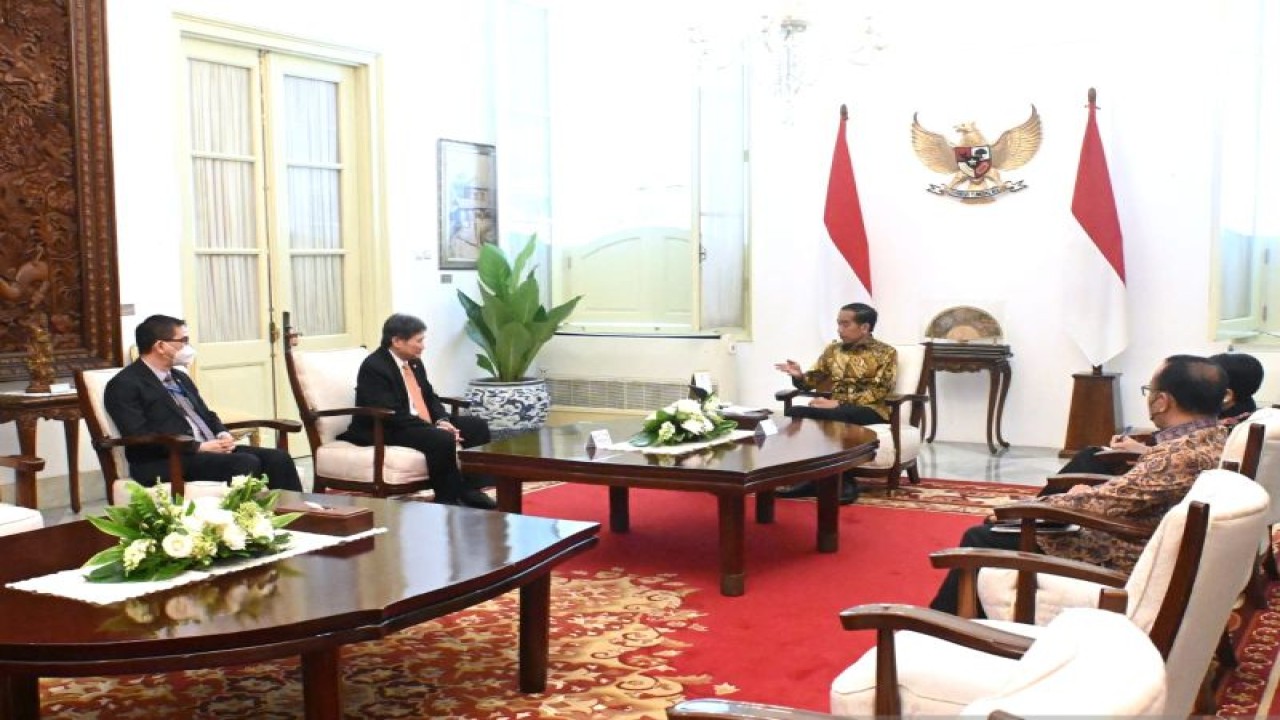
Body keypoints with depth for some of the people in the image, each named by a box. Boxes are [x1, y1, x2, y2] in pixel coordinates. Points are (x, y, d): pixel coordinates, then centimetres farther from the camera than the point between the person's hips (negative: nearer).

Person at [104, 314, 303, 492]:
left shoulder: (180, 377, 22)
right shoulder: (124, 385, -5)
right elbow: (140, 438, -16)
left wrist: (223, 435, 3)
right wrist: (198, 447, -19)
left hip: (212, 449, 8)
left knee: (277, 458, -14)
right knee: (246, 463, -31)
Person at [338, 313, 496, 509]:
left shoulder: (414, 362, 11)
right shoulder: (374, 367, -17)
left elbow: (430, 397, 18)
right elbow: (390, 414, -25)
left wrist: (442, 421, -5)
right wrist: (435, 429, -25)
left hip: (422, 425, 10)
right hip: (384, 432, -10)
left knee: (478, 426, -1)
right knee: (443, 439, -34)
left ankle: (469, 491, -2)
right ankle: (449, 500, -20)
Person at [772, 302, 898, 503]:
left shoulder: (885, 353, 1)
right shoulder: (832, 349, 17)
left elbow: (879, 390, -11)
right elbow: (813, 380, 18)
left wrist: (839, 404, -20)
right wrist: (799, 376, -8)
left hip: (870, 410, -5)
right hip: (835, 408, 5)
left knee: (829, 416, -37)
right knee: (795, 412, -25)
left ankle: (844, 481, -25)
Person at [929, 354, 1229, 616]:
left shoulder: (1179, 454, -28)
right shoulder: (1214, 436, 2)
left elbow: (1099, 504, -26)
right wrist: (1093, 494, 7)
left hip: (1117, 562, -10)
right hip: (1139, 547, 10)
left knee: (981, 539, -1)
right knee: (997, 526, 19)